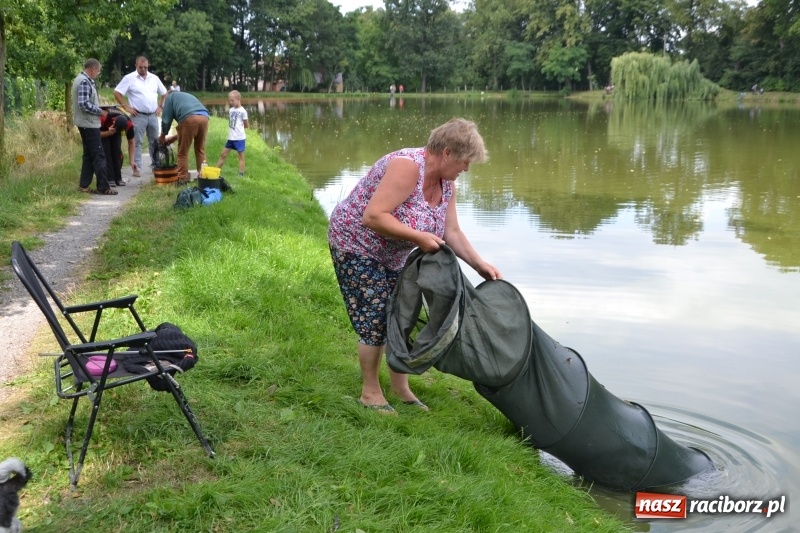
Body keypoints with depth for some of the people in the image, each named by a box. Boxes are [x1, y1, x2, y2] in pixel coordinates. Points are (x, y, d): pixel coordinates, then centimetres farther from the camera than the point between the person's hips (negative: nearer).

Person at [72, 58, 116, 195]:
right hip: (89, 124, -10)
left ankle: (84, 185, 17)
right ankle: (103, 187, -5)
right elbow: (84, 104, -26)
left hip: (86, 123, 10)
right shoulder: (85, 82, -18)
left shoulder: (81, 79, 14)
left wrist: (99, 109, 10)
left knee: (89, 155, 14)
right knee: (99, 155, -7)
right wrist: (100, 111, -15)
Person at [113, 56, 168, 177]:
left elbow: (165, 93, 20)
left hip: (153, 115, 4)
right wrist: (126, 107, -9)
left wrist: (160, 106, 9)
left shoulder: (154, 78, 9)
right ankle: (137, 168, 0)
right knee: (137, 142, -2)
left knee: (154, 142, 11)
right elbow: (117, 92, -5)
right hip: (138, 116, -4)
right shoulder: (129, 78, -4)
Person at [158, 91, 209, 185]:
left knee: (183, 152, 6)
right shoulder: (187, 96, 43)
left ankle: (182, 179, 9)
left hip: (189, 118, -6)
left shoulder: (169, 97, 25)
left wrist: (162, 135, 31)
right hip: (204, 117, 6)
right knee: (200, 150, 18)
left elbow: (166, 119, 16)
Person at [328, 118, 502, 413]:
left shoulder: (446, 184, -2)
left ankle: (400, 388, 24)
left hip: (391, 255, 9)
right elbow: (373, 216, -35)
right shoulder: (407, 166, -29)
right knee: (376, 320, -6)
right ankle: (370, 392, 11)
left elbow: (452, 233, 0)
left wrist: (480, 265, -10)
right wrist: (418, 237, -32)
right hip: (355, 244, -9)